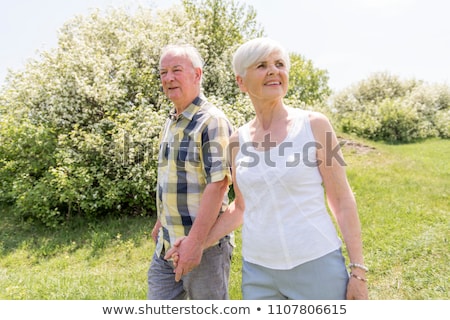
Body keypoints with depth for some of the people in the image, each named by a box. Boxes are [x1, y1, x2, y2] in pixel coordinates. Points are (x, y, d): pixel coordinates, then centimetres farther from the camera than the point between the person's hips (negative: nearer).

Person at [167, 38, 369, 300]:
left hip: (317, 264, -3)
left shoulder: (314, 125, -6)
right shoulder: (239, 139, 3)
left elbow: (342, 201, -5)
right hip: (258, 269, 3)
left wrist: (358, 270, -7)